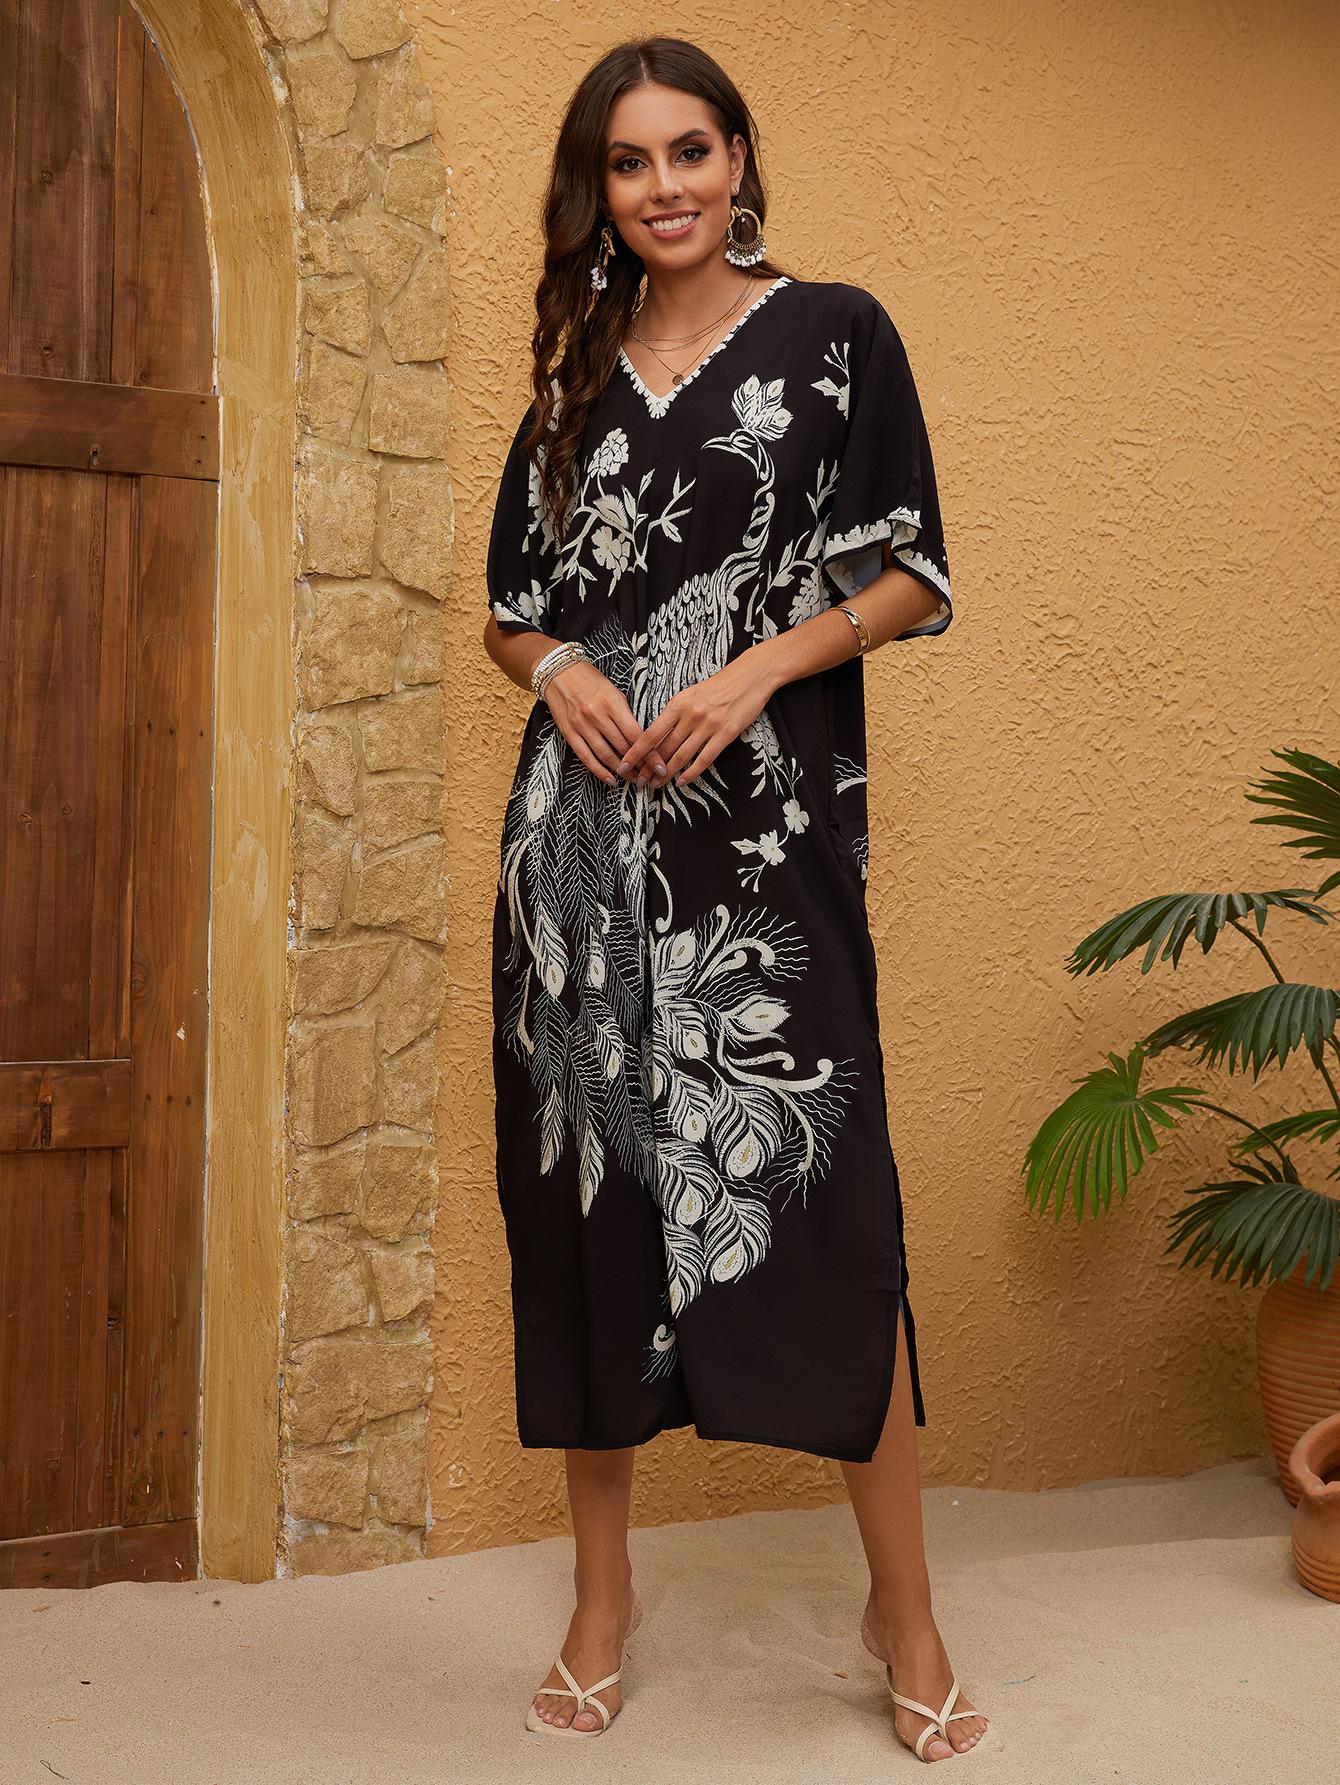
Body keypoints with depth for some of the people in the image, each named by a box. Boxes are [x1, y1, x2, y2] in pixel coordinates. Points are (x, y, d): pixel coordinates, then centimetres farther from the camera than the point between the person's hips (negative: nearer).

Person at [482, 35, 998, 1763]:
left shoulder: (834, 332, 6)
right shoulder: (577, 374, 16)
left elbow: (910, 579, 2)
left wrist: (755, 669, -13)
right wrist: (561, 673, -4)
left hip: (766, 830, -4)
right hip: (585, 824, 4)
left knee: (815, 1188, -8)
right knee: (587, 1179, 5)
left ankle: (905, 1612, 8)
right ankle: (601, 1597, 19)